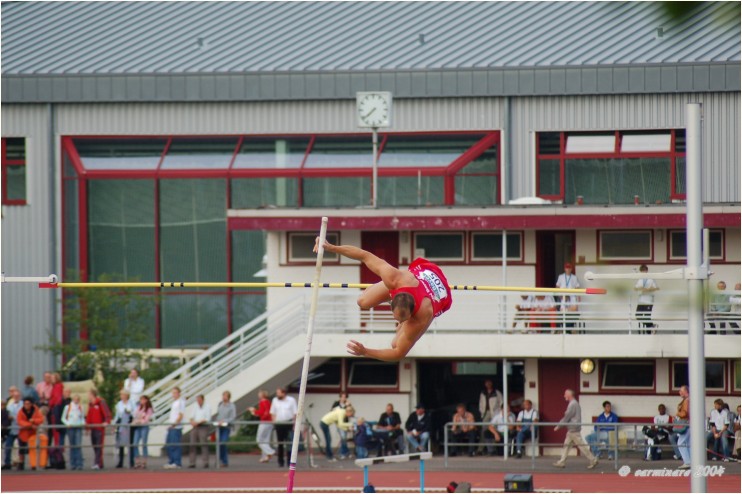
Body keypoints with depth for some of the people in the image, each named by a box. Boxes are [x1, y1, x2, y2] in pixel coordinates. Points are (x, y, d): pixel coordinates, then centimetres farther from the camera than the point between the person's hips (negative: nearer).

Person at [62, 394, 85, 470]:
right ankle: (72, 464, 8)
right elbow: (63, 418, 9)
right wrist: (67, 423, -8)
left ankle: (79, 464, -13)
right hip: (70, 428, 0)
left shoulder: (80, 408, 10)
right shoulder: (67, 407, 6)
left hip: (78, 427, 0)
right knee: (72, 446, 3)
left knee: (78, 446, -10)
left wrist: (83, 423, -2)